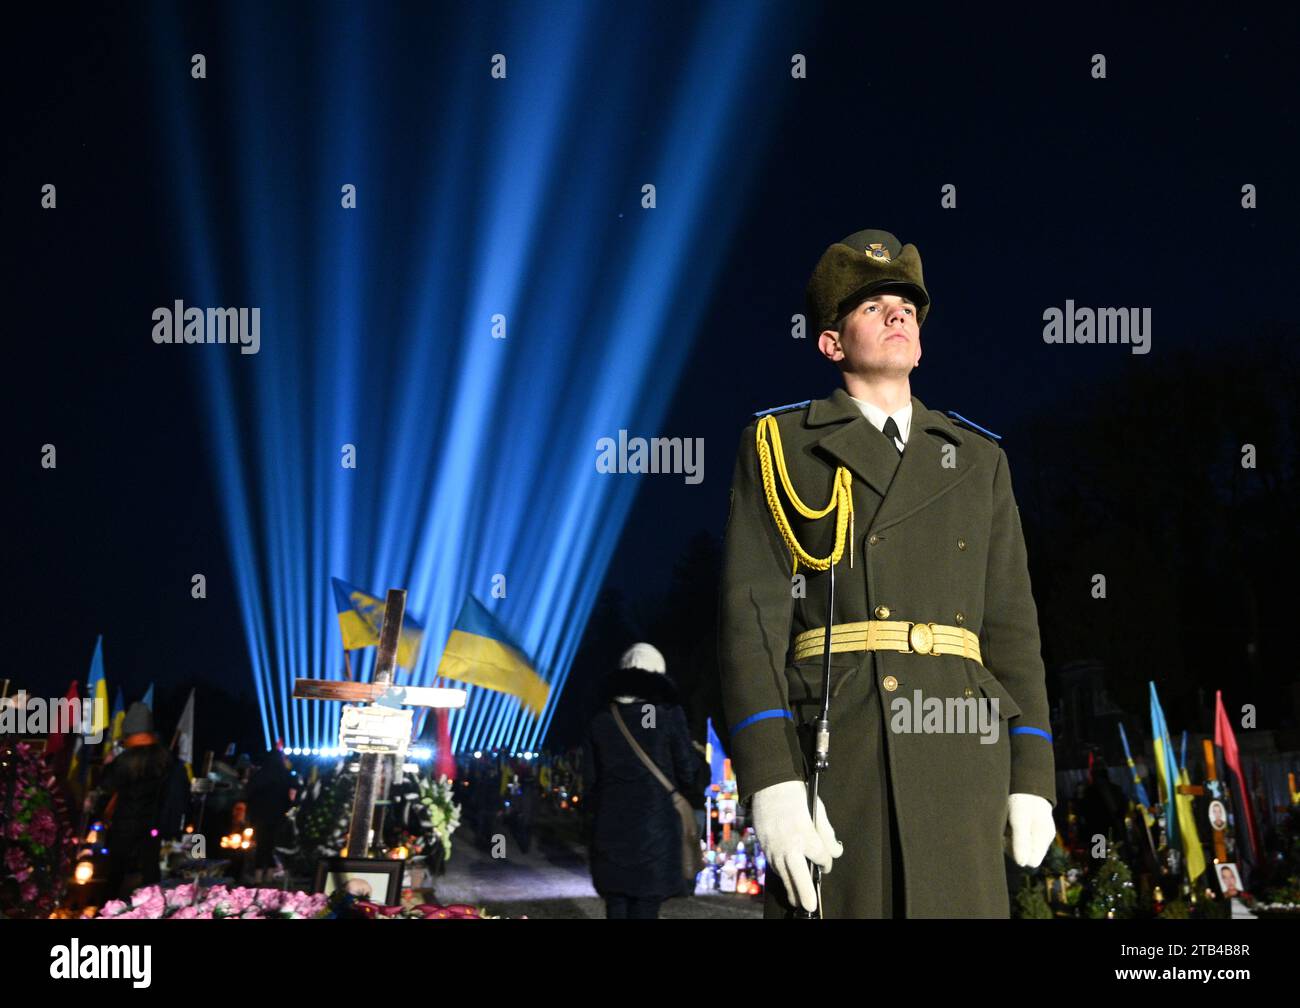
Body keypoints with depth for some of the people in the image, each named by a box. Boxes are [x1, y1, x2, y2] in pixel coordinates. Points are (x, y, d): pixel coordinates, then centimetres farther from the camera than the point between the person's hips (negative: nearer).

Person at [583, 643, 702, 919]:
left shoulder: (601, 720, 7)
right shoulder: (668, 715, -3)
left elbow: (589, 781, 8)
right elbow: (688, 776, -3)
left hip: (609, 831, 4)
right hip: (655, 832, -4)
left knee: (616, 907, 7)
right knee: (645, 908, -4)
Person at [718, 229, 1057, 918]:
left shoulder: (977, 459, 21)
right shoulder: (780, 447, 10)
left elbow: (1011, 623, 17)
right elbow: (750, 616, -1)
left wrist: (1032, 779, 7)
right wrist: (770, 782, -13)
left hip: (957, 756, 3)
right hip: (832, 745, -3)